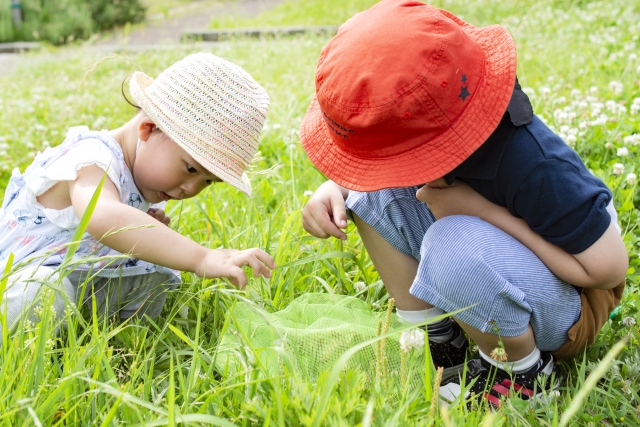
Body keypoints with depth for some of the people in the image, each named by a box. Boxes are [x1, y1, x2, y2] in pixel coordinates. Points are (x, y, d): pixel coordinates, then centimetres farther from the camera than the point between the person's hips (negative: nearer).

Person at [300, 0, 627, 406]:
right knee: (372, 194, -12)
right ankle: (438, 341, 0)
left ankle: (523, 372, -8)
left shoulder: (535, 165, -37)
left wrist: (484, 211, -32)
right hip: (490, 274, 6)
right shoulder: (422, 123, -18)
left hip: (570, 300, -6)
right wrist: (333, 189, -21)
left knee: (456, 246, -38)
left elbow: (609, 268, -27)